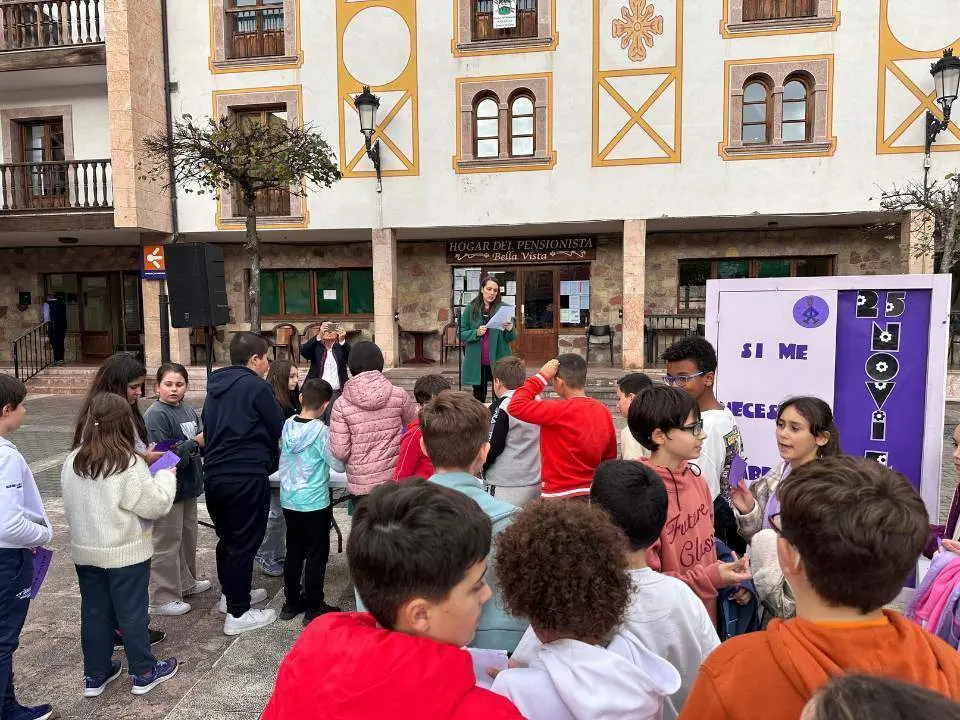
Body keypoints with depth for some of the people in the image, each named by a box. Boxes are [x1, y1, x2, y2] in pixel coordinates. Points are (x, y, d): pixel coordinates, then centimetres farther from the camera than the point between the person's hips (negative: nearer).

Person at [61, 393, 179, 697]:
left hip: (85, 552, 6)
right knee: (132, 612, 8)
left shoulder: (72, 462, -3)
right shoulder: (129, 464, -22)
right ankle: (144, 673, 22)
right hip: (125, 553, -5)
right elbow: (156, 505, -19)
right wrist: (166, 475, -4)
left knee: (94, 612, 17)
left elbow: (70, 505, 9)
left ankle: (95, 674, 31)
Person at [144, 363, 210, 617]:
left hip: (187, 484, 8)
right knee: (167, 543, 2)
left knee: (188, 536, 21)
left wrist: (205, 438, -4)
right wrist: (195, 443, -22)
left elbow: (201, 437, 16)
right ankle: (162, 599, 15)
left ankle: (186, 583, 39)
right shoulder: (156, 415, -18)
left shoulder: (188, 409, 5)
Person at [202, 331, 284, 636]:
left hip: (214, 474, 8)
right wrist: (264, 454, 14)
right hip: (247, 476, -8)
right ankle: (237, 613, 9)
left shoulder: (215, 387, 11)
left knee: (227, 538, 21)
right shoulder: (256, 387, -11)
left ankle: (232, 593, 38)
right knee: (244, 543, 2)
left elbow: (207, 431, 17)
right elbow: (278, 431, -5)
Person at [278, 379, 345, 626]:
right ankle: (313, 608, 14)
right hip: (315, 504, -6)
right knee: (317, 555, 6)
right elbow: (339, 465, -14)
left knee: (294, 552, 17)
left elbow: (282, 459, 9)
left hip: (289, 501, 6)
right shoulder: (321, 432, -19)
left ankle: (291, 602, 28)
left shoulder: (287, 425, -2)